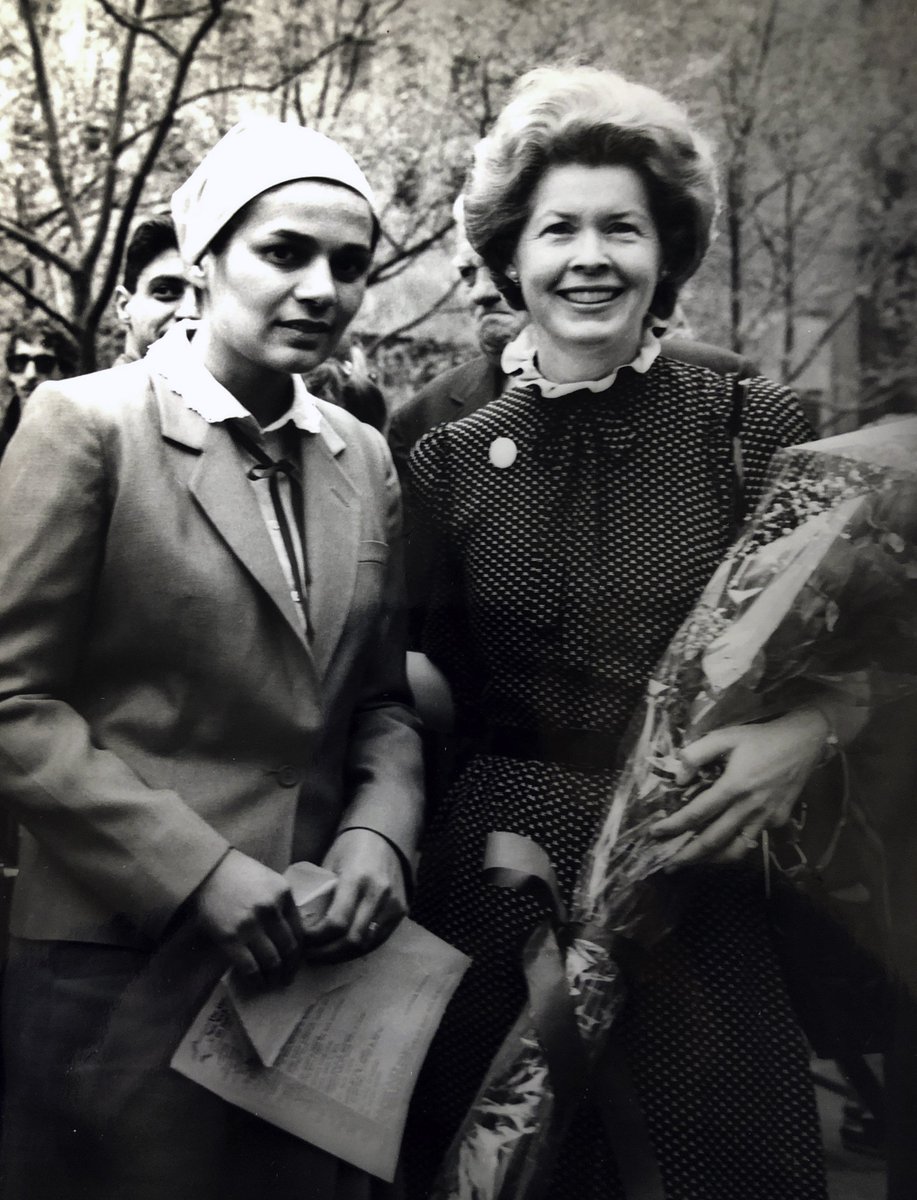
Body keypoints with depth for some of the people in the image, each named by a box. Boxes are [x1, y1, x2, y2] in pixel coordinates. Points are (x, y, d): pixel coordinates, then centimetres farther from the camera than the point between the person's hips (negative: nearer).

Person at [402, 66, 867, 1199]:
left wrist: (804, 732, -17)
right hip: (499, 883, 2)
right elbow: (432, 680, 10)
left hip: (707, 891, -1)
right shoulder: (450, 460, 2)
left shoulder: (755, 428, -4)